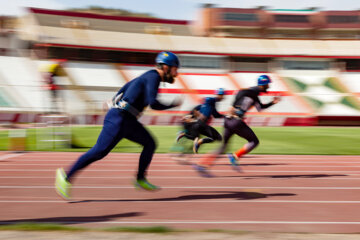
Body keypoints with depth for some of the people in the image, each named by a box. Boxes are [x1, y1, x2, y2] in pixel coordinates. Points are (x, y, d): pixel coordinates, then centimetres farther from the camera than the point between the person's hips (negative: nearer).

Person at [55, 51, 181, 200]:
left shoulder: (147, 76, 19)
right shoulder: (153, 77, -10)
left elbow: (126, 87, 28)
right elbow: (153, 103, -22)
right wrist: (172, 105, -9)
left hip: (128, 121, 10)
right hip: (119, 119, -10)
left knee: (150, 144, 9)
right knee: (100, 151, -11)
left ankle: (140, 179, 12)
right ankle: (67, 176, -5)